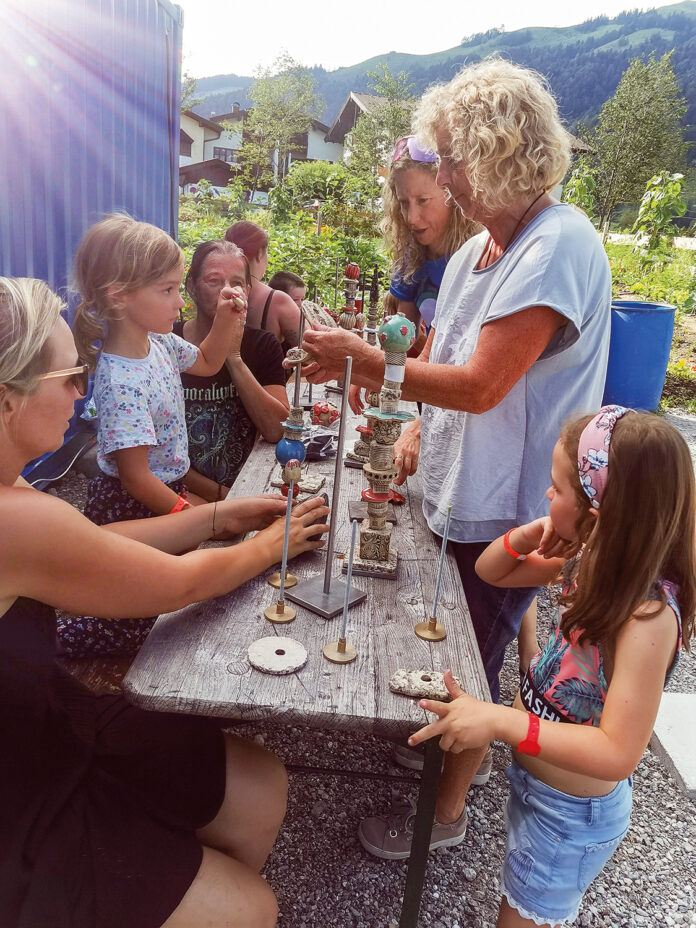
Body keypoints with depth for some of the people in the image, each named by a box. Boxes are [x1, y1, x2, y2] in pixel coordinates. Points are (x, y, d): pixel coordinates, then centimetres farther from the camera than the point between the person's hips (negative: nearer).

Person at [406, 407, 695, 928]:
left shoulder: (648, 615, -33)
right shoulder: (592, 561, -11)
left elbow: (617, 753, -33)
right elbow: (489, 572, 1)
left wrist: (500, 720, -38)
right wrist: (524, 539, -19)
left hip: (573, 815, -6)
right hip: (535, 779, 7)